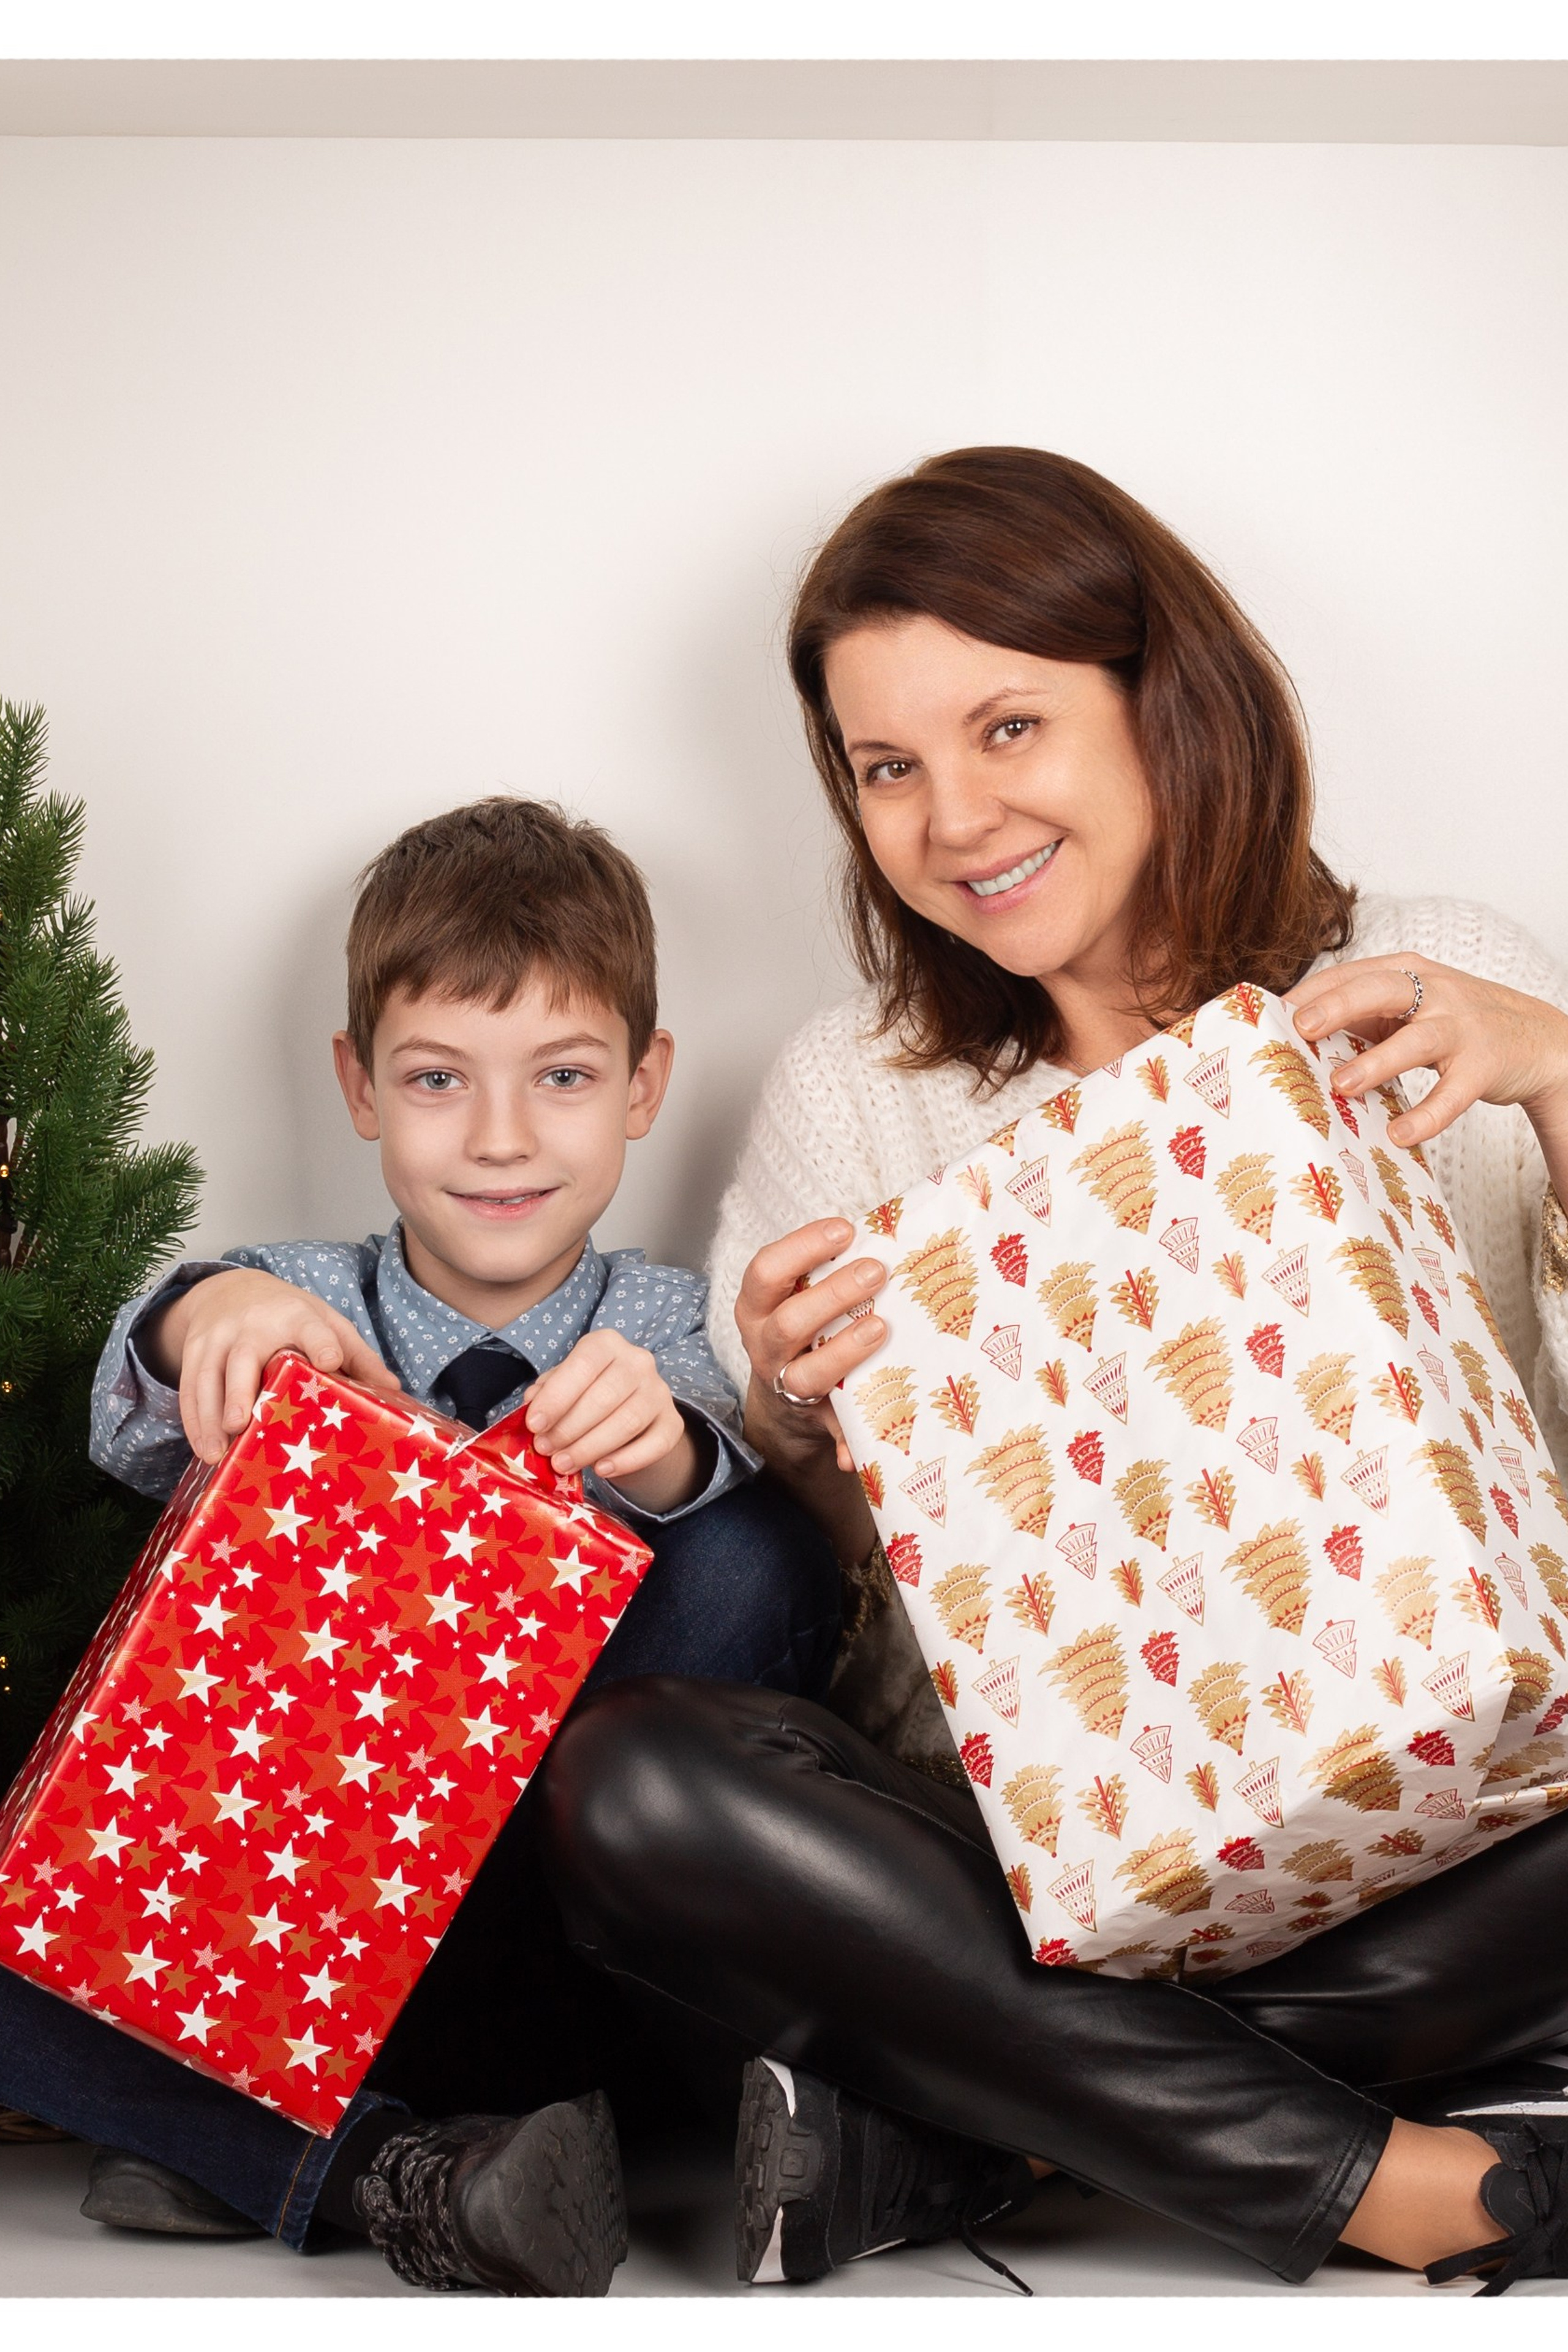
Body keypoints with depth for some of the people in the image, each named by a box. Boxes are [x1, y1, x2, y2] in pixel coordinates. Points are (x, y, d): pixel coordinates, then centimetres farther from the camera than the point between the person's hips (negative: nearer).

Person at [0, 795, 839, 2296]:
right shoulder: (293, 1311, 8)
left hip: (558, 1929, -1)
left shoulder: (668, 1332, 6)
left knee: (757, 1562, -26)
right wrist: (200, 1318, -39)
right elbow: (137, 1441, -14)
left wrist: (667, 1451, -41)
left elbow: (738, 1513, -16)